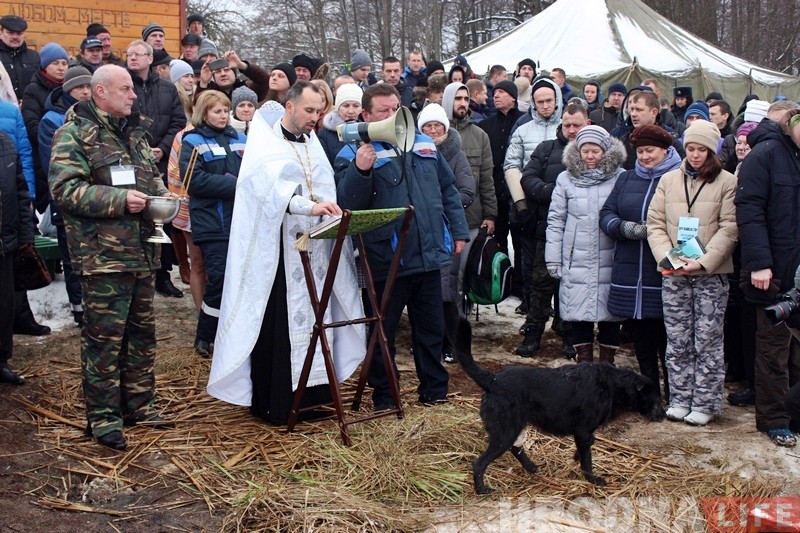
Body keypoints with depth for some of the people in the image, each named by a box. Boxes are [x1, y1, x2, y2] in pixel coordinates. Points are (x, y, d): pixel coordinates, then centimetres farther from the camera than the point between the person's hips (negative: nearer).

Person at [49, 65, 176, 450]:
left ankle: (139, 403, 27)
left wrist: (161, 196, 4)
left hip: (141, 251, 8)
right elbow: (64, 189, -16)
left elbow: (152, 176, 27)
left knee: (142, 332, 14)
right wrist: (119, 200, -23)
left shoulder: (135, 131, 17)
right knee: (104, 337, -3)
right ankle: (103, 416, 7)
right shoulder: (75, 134, -7)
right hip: (103, 255, -8)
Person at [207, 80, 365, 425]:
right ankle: (270, 402, 5)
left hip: (312, 247, 6)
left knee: (312, 318, 7)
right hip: (275, 248, -6)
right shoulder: (265, 142, -5)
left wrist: (331, 209, -12)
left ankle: (308, 393, 15)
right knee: (275, 324, -4)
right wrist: (309, 207, -37)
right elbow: (274, 186, -23)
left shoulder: (313, 144, 16)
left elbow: (325, 188, 9)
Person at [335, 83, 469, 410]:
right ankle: (383, 396, 21)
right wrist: (359, 171, -32)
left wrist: (459, 231, 13)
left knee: (431, 328, 15)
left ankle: (434, 389, 28)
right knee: (384, 331, 7)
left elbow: (447, 190, 18)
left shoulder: (423, 145, 12)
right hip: (386, 260, -5)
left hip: (429, 255, 5)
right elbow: (347, 204, -17)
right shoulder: (355, 155, -6)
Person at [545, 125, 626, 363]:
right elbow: (555, 220, 6)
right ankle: (583, 361, 16)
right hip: (576, 263, 1)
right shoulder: (566, 179, 5)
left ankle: (607, 363, 19)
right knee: (580, 315, 4)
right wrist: (553, 259, 2)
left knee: (609, 315, 6)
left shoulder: (620, 178, 0)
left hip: (610, 261, -1)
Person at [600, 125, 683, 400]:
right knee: (640, 338, 14)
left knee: (666, 339, 1)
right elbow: (606, 214, 9)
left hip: (664, 273, -5)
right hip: (629, 272, 6)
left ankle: (672, 395, 11)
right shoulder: (626, 179, 15)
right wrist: (625, 228, -10)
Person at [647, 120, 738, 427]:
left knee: (708, 341, 2)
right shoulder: (669, 180, 9)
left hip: (711, 274, -3)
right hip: (673, 274, 3)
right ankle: (680, 399, 19)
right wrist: (667, 256, -9)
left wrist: (703, 261, -16)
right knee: (677, 341, 9)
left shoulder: (727, 182, -1)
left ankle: (705, 403, 11)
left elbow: (729, 229, -6)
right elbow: (655, 223, 6)